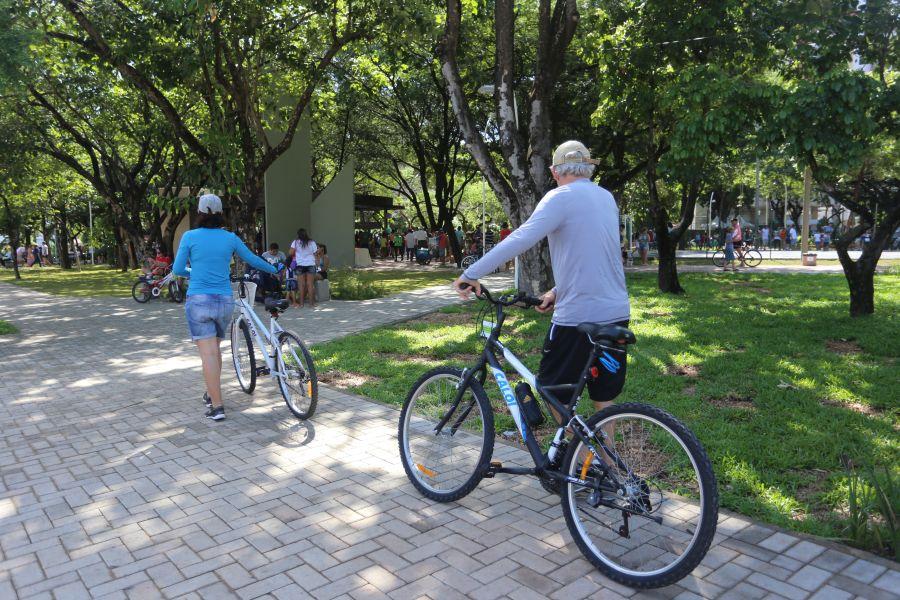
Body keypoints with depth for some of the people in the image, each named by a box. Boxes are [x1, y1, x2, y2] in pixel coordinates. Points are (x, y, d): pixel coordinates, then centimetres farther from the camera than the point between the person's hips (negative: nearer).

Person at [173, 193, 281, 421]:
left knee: (208, 353, -4)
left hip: (198, 301, -3)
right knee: (216, 349, 19)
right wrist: (274, 270, 33)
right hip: (224, 301, 3)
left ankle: (217, 406, -6)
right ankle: (212, 394, 34)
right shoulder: (230, 238, 3)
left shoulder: (190, 236, -2)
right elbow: (252, 259, 16)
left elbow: (177, 270, 1)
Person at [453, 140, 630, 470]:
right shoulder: (607, 198, 13)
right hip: (616, 314, 7)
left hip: (577, 316, -7)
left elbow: (519, 239, -22)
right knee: (604, 397, 15)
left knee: (554, 388, 12)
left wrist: (471, 274, -20)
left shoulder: (561, 198, -10)